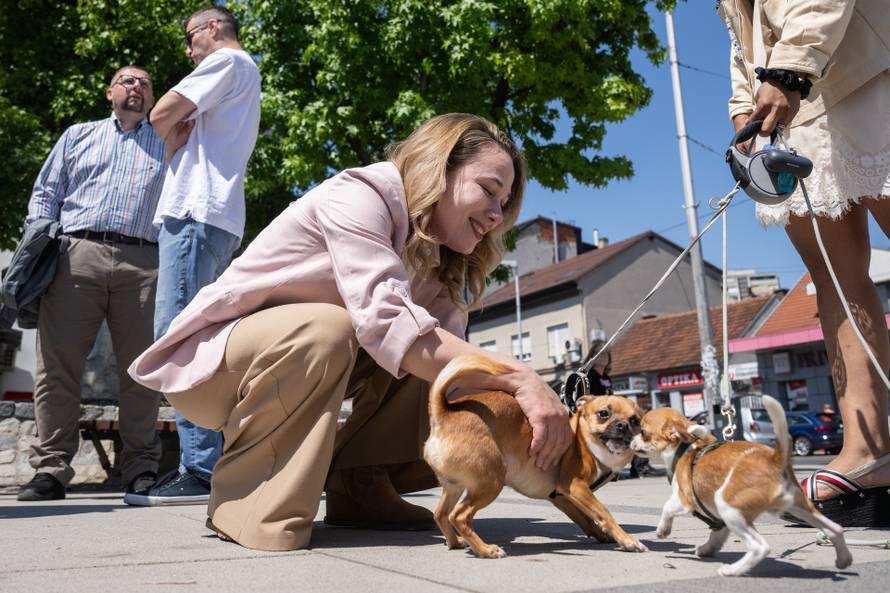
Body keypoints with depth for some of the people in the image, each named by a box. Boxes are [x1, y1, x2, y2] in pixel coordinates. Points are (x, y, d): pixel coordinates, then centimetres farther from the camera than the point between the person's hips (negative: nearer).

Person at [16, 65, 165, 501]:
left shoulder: (167, 145, 22)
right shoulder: (78, 136, 26)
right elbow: (45, 193, 19)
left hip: (143, 262, -1)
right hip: (77, 255, 1)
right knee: (58, 364, -5)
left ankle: (141, 466, 0)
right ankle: (51, 467, -1)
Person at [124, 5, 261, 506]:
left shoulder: (229, 61, 3)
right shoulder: (244, 79, 31)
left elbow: (162, 117, -5)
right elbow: (181, 138, 25)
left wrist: (175, 129, 16)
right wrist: (179, 135, 5)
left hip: (196, 214, -10)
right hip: (220, 220, 10)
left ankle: (201, 472, -18)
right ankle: (206, 462, 9)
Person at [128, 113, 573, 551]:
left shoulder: (433, 262, 2)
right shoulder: (358, 196, -23)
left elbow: (456, 363, -11)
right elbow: (387, 321, -39)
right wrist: (519, 378, -42)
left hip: (309, 356, 7)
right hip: (209, 362, -7)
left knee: (429, 360, -12)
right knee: (324, 329, -37)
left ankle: (359, 485, -2)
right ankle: (243, 498, -19)